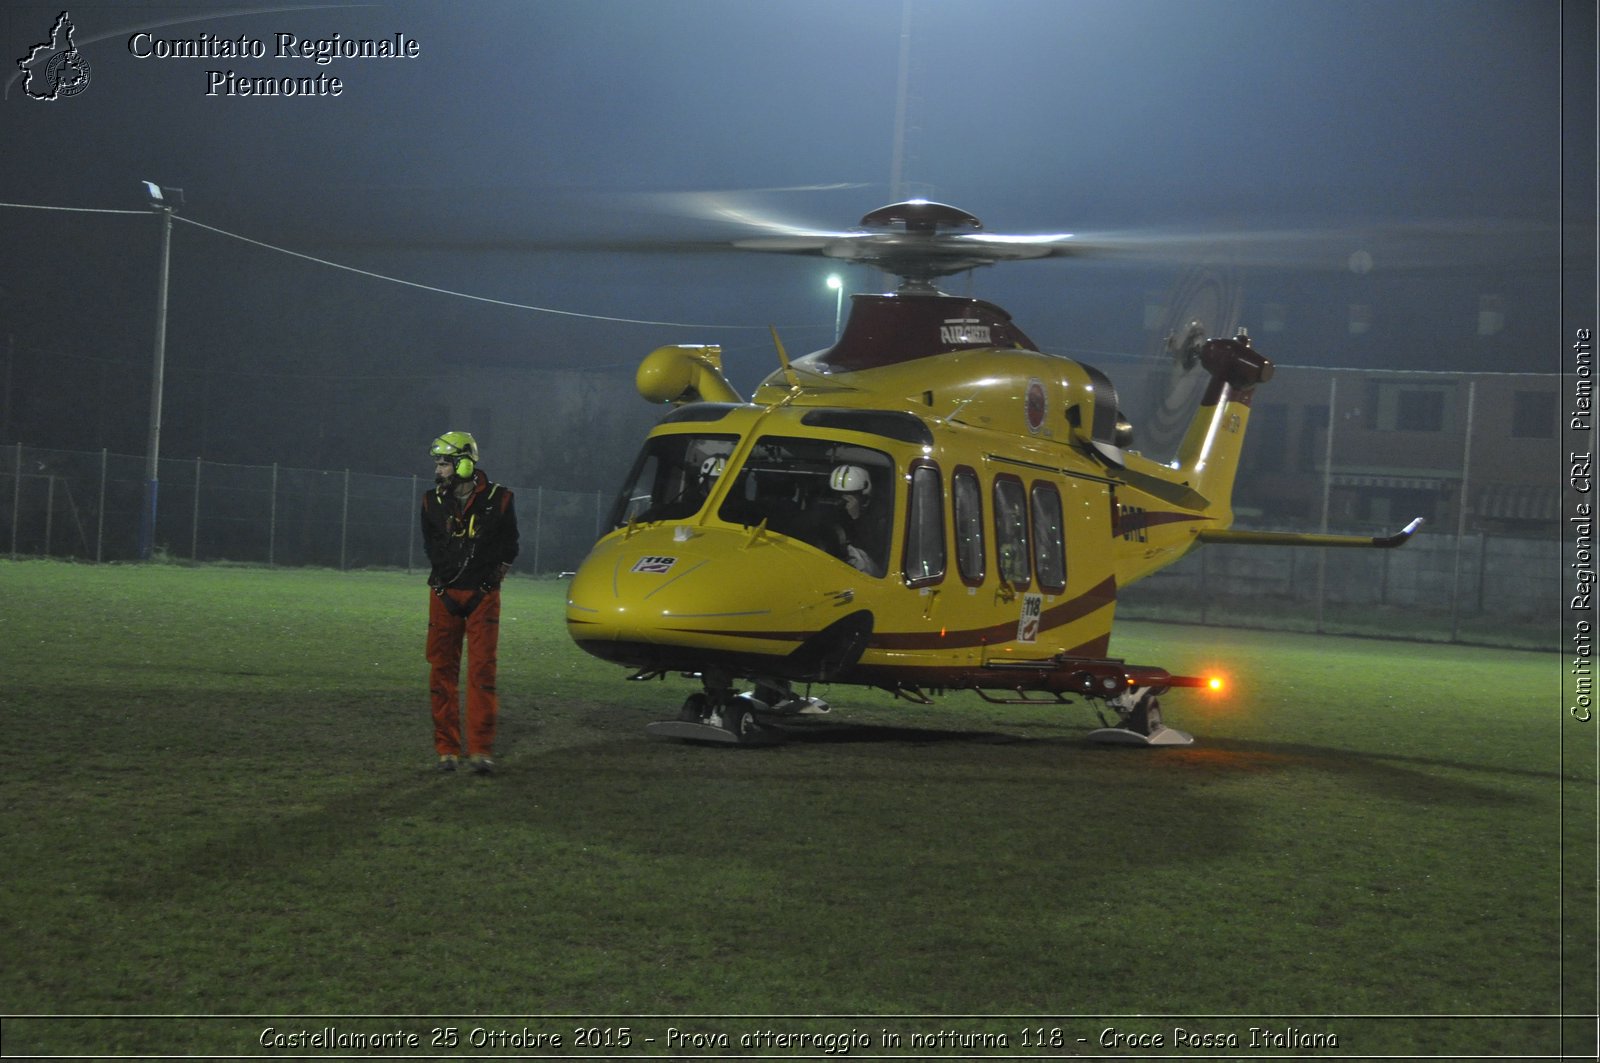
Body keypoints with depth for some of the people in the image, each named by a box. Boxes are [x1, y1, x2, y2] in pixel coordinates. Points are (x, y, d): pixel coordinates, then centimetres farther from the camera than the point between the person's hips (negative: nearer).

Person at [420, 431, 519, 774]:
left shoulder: (498, 500, -5)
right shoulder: (433, 502, 4)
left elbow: (509, 548, 4)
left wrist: (489, 580, -4)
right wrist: (444, 580, 5)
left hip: (483, 594, -3)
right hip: (445, 594, 3)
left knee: (483, 669, -7)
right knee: (442, 669, 2)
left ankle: (481, 749, -6)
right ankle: (447, 749, 9)